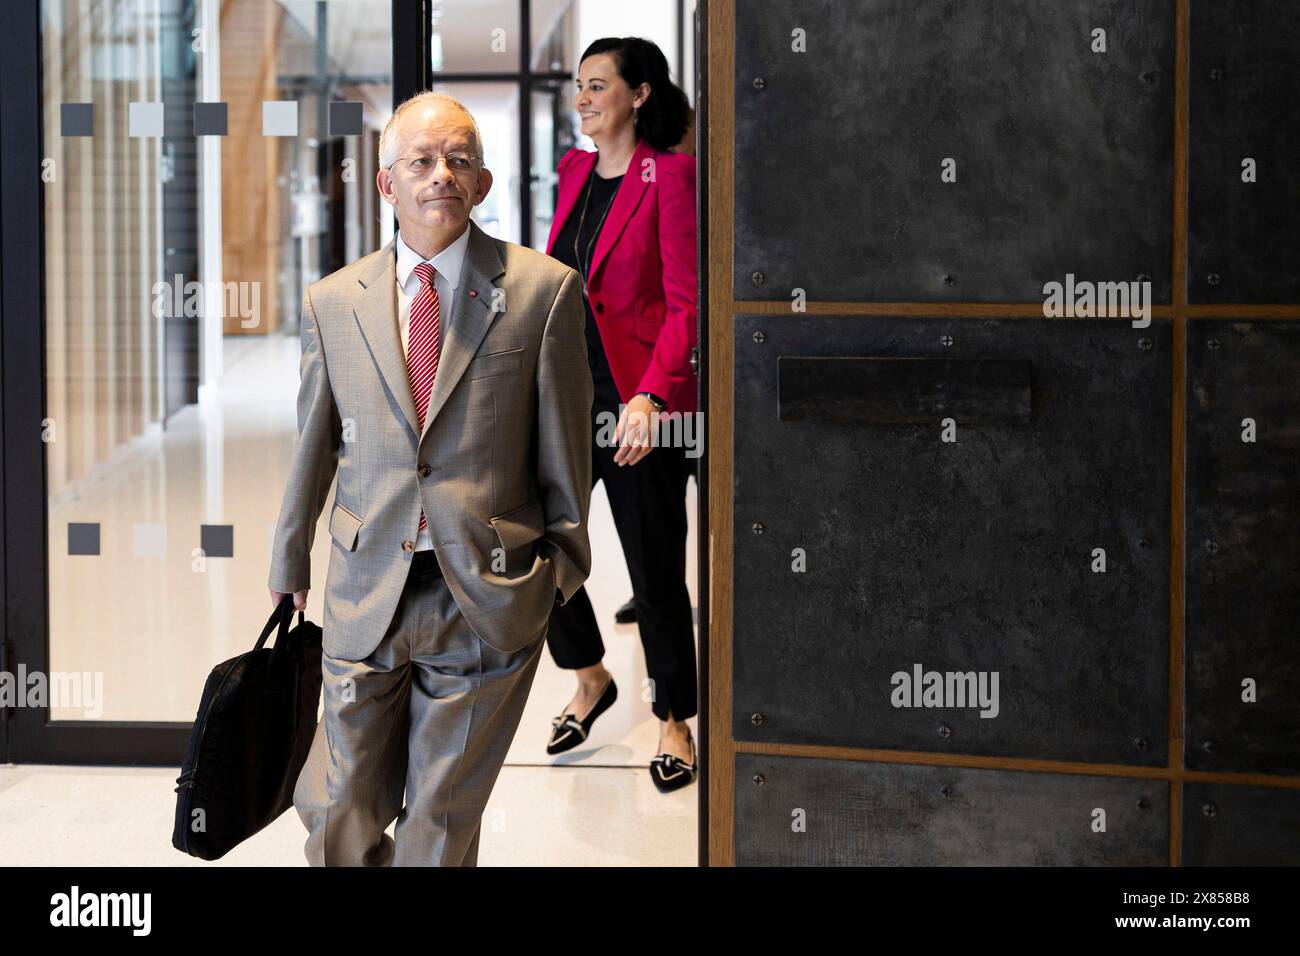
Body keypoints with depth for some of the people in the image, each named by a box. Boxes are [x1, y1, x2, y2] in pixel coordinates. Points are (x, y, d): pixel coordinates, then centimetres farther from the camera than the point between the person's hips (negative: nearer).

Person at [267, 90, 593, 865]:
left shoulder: (543, 290, -4)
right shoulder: (334, 303, 4)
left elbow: (565, 441, 1)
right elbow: (313, 446, 13)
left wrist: (565, 561, 5)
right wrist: (290, 562, 19)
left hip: (488, 599, -2)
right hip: (367, 595, 2)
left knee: (443, 825, 9)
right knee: (339, 817, 9)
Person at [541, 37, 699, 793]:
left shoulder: (670, 175, -11)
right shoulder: (575, 170, 11)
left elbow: (685, 302, -16)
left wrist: (650, 396, -27)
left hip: (637, 399, -7)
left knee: (654, 566, 3)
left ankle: (675, 724, 19)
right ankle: (590, 680, 31)